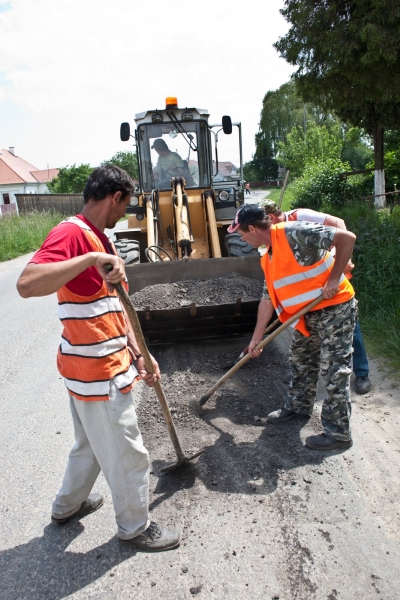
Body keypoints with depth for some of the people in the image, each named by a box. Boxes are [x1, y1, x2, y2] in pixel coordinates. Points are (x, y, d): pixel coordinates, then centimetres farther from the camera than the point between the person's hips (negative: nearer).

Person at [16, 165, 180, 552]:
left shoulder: (99, 239, 13)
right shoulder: (71, 233, -18)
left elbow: (115, 307, 13)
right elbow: (27, 285, -35)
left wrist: (139, 355, 9)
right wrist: (92, 259, -38)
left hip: (105, 365, 10)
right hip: (98, 373, -10)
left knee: (91, 443, 28)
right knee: (127, 456, 9)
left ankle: (68, 505, 50)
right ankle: (135, 528, 32)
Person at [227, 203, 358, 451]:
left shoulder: (293, 232, -22)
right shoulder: (267, 259, 7)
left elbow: (347, 237, -23)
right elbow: (269, 298, 11)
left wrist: (334, 279, -24)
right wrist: (256, 338, 10)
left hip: (336, 308, -9)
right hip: (309, 314, 9)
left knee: (335, 370, -2)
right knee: (301, 361, 20)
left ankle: (339, 433, 11)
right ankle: (298, 406, 41)